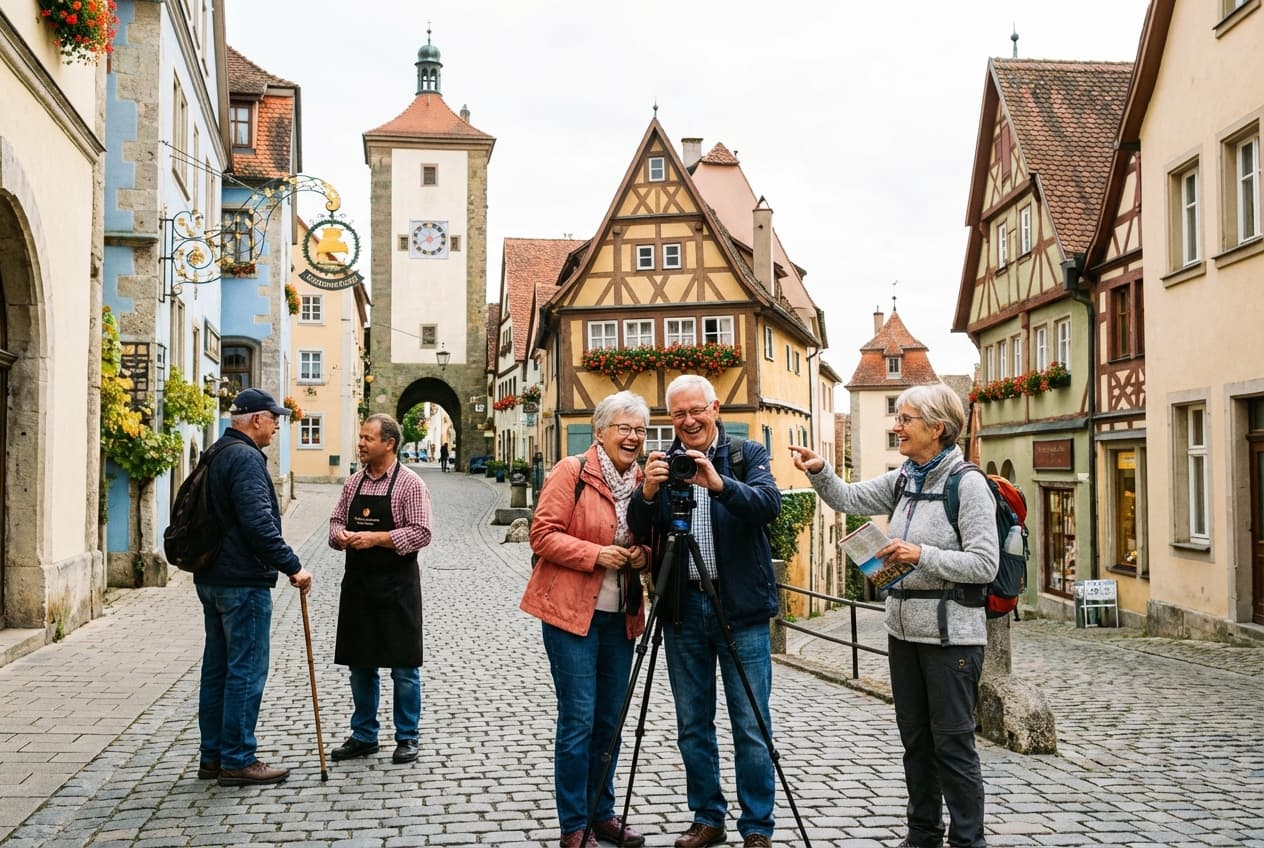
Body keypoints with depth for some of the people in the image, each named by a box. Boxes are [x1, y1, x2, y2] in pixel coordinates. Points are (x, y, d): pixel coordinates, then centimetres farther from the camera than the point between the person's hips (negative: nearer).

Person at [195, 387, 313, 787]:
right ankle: (238, 761, 2)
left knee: (217, 668, 14)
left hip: (211, 578, 10)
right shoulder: (246, 458, -16)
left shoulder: (217, 455, 16)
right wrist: (293, 566, -20)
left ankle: (212, 756, 22)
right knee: (247, 670, -3)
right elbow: (259, 523, -25)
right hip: (243, 581, -10)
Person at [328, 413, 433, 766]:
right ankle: (363, 736, 25)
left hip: (396, 584, -6)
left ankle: (407, 738, 14)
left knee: (403, 667, 2)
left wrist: (376, 538, -21)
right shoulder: (354, 482, 10)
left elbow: (420, 533, -14)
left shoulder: (410, 484, -8)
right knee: (360, 664, 13)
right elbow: (337, 520, 16)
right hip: (357, 582, 6)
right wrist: (340, 535, -7)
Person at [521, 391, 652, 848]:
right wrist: (595, 554, -22)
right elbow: (543, 534, -13)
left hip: (620, 616, 6)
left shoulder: (642, 481, 10)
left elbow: (651, 542, 19)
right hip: (571, 613, -6)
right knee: (578, 719, -4)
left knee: (609, 720, 13)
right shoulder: (572, 471, -9)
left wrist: (643, 553, -4)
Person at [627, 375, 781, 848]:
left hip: (741, 607, -3)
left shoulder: (749, 454, 1)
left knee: (751, 726, 1)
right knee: (692, 725, 11)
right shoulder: (662, 463, 8)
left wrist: (720, 484, -33)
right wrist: (647, 494, -22)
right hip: (683, 608, 3)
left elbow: (769, 503, -16)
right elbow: (639, 531, -2)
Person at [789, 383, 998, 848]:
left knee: (952, 744, 0)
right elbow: (850, 499, 11)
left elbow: (985, 563, -17)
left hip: (949, 633, -8)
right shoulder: (903, 479, 9)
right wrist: (820, 472, -6)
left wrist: (923, 555, -25)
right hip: (904, 628, 8)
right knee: (915, 739, 16)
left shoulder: (967, 483, -13)